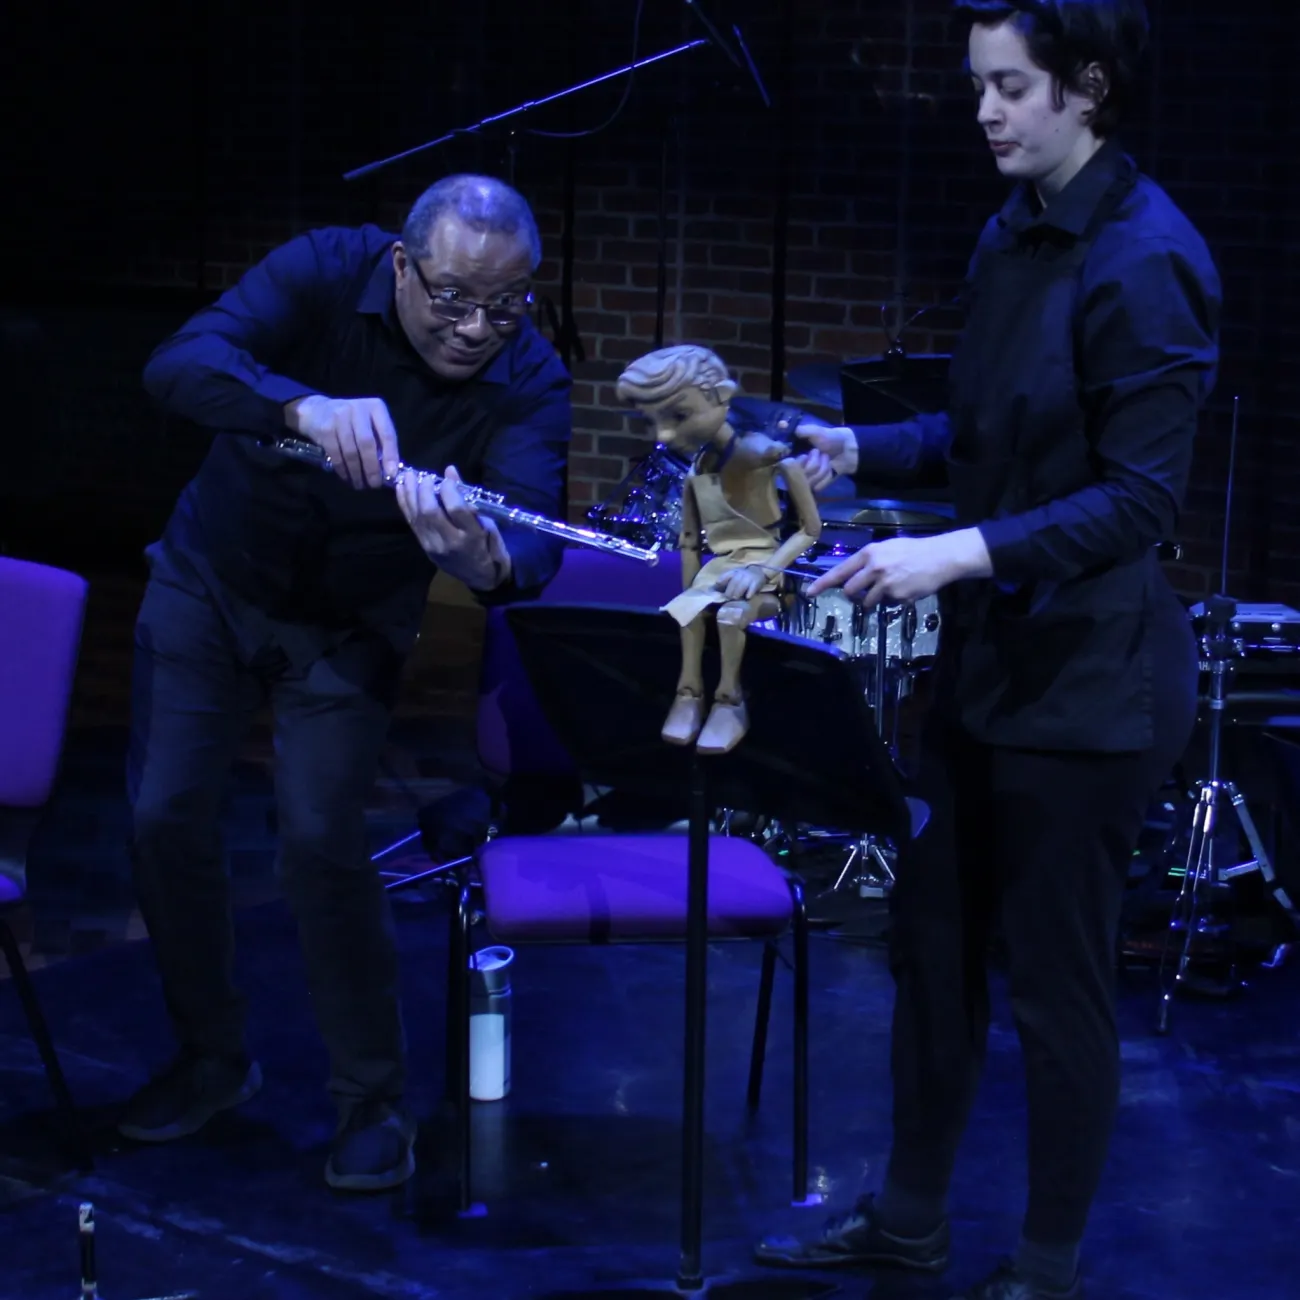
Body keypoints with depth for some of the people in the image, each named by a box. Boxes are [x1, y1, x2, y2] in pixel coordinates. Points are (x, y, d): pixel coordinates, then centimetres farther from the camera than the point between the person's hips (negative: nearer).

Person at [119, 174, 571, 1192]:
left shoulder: (530, 382, -23)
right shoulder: (326, 274, -23)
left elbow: (535, 542, -38)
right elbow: (179, 363, -38)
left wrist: (486, 564, -63)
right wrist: (306, 408, -57)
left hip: (350, 625, -1)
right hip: (210, 579, 2)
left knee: (322, 843, -14)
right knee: (164, 818, 0)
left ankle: (375, 1102, 4)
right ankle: (213, 1059, 22)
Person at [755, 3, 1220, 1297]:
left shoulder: (1146, 260, -18)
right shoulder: (1011, 235, 7)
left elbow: (1142, 496, -21)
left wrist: (962, 552, -30)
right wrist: (861, 447, 3)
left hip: (1088, 678, -8)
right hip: (987, 653, 8)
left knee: (1054, 980, 3)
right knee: (931, 938, 16)